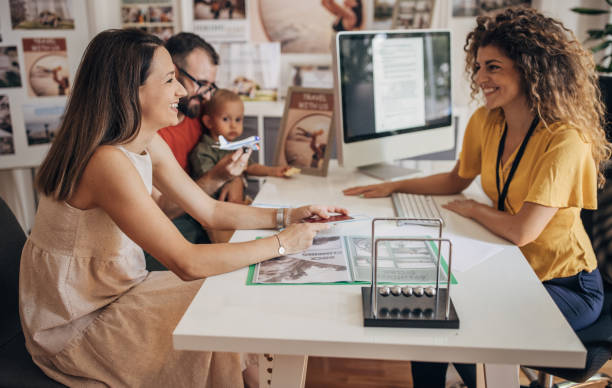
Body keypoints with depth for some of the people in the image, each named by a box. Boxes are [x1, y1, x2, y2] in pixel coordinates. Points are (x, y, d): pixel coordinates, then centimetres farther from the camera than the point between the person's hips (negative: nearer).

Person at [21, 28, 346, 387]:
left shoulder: (149, 145, -1)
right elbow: (187, 263, -31)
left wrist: (286, 216, -5)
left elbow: (210, 211, 5)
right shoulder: (108, 162, -30)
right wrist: (282, 243, -23)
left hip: (117, 290, 8)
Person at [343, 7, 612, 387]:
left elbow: (522, 231, -29)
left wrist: (472, 209, -12)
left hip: (565, 286, -6)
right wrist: (393, 186, 6)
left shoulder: (566, 141, -24)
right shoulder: (486, 122, -4)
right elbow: (457, 180, 13)